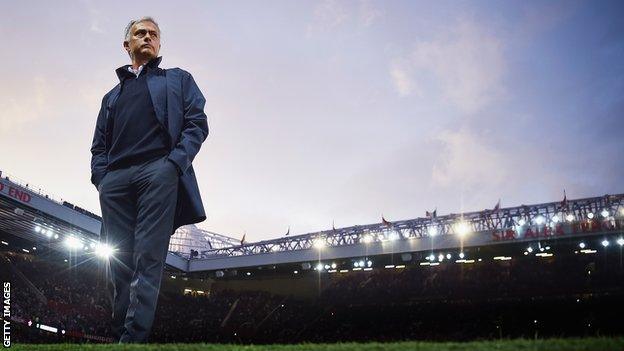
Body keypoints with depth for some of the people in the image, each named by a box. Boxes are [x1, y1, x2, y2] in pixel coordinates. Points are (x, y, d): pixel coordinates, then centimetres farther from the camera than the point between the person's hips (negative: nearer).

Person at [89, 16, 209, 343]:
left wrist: (175, 163, -9)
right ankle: (119, 334, -3)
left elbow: (197, 123, 9)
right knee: (120, 262, -4)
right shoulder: (112, 96, 32)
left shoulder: (178, 79, 23)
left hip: (158, 171, -4)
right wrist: (101, 176, 3)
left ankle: (134, 337, -22)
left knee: (148, 257, -15)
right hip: (115, 179, 4)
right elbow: (99, 145, 25)